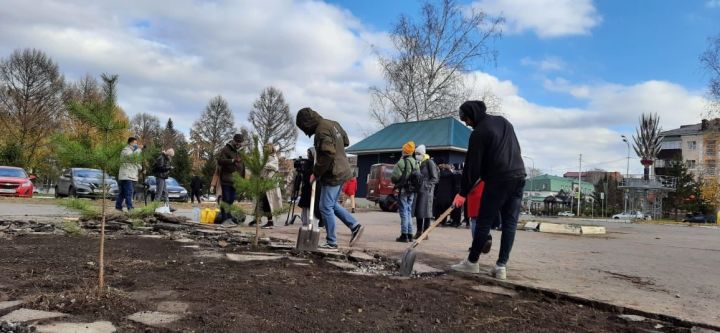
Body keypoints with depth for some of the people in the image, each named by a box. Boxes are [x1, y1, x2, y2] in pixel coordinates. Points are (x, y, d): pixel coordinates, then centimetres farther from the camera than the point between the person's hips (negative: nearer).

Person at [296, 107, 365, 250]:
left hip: (333, 174, -10)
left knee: (326, 207, -2)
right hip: (342, 170, 10)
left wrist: (316, 173, -17)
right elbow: (346, 141, 22)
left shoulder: (321, 130, -19)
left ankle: (332, 243, 5)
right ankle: (355, 226, 19)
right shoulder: (333, 124, 11)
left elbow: (328, 154, -26)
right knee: (332, 204, 20)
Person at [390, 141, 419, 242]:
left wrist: (395, 183, 5)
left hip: (403, 189, -7)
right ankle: (410, 235, 16)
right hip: (412, 191, 7)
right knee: (409, 212, 14)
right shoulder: (415, 163, 10)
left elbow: (394, 177, -15)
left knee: (404, 212, -4)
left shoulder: (401, 162, -13)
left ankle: (404, 235, -5)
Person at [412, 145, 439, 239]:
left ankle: (425, 232, 3)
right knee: (417, 210, 8)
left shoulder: (429, 162, -6)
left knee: (425, 211, -3)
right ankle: (419, 231, 17)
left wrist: (426, 185, -17)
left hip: (426, 190, -7)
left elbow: (435, 178, -7)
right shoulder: (417, 163, 13)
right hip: (417, 190, 7)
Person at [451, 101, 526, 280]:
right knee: (510, 223, 5)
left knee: (484, 222, 2)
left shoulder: (479, 133, -7)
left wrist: (463, 193, -2)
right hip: (519, 177, 7)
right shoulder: (504, 122, 17)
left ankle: (472, 262, 11)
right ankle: (501, 266, 5)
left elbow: (472, 165, -7)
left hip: (497, 181, -7)